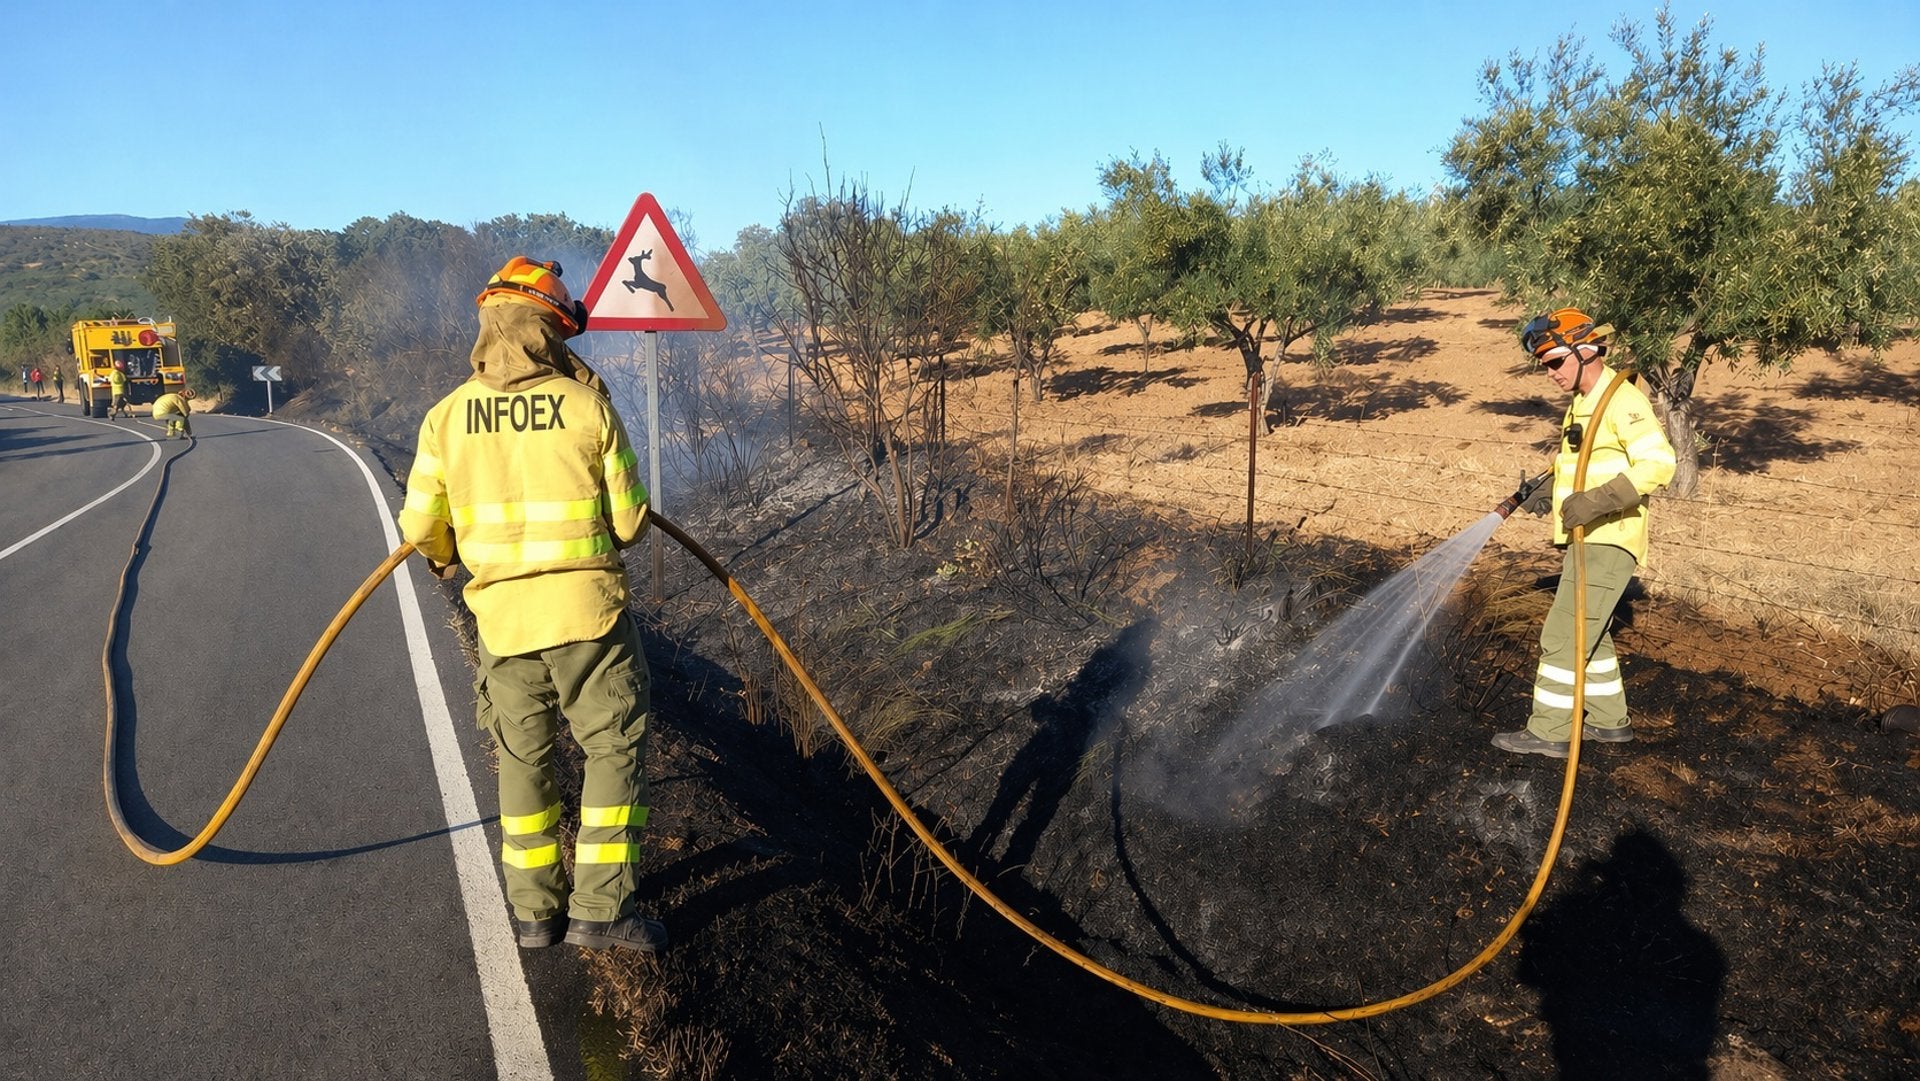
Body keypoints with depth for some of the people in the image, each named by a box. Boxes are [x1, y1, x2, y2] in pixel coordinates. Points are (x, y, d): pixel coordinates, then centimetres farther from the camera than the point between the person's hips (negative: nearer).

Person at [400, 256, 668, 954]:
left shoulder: (446, 417, 1)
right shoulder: (588, 406, -6)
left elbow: (421, 526, 6)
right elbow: (629, 521, -3)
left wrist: (445, 559, 28)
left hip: (501, 615, 3)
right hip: (588, 607, -3)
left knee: (523, 760, 16)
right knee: (615, 749, 9)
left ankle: (534, 910, 23)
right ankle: (599, 908, 8)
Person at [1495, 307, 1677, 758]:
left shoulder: (1622, 400, -15)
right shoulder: (1582, 403, 16)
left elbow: (1658, 464, -25)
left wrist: (1596, 501, -33)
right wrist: (1551, 495, 12)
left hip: (1607, 542, -10)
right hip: (1586, 540, 10)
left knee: (1564, 633, -8)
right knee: (1587, 632, 18)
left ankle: (1549, 731, -1)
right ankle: (1610, 720, 30)